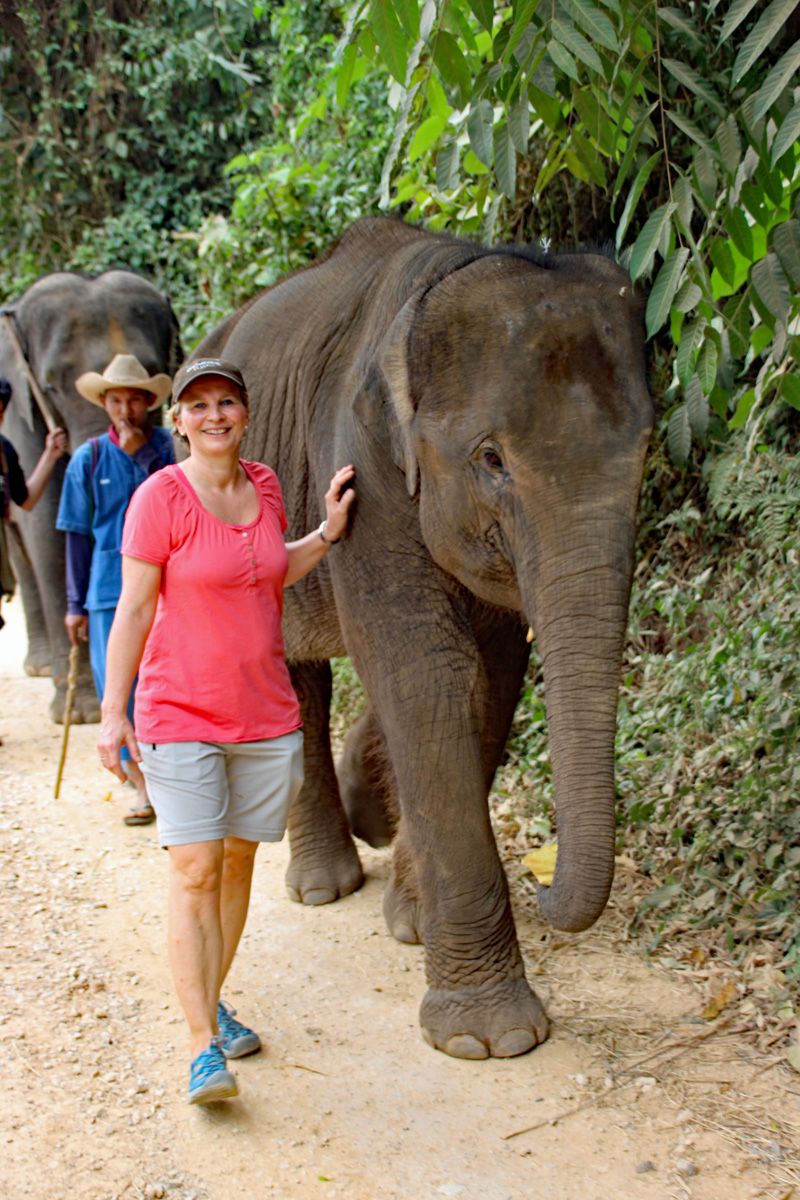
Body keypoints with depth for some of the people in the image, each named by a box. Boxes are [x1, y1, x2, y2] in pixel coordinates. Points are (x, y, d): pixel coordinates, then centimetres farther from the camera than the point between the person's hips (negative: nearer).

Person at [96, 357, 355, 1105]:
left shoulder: (263, 486, 6)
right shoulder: (161, 497, -10)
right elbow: (134, 608, -9)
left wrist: (327, 534, 8)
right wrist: (113, 711, -11)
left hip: (266, 714, 5)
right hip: (181, 716, -5)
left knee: (238, 861, 13)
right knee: (195, 872, -7)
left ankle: (215, 999, 30)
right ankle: (202, 1045, -2)